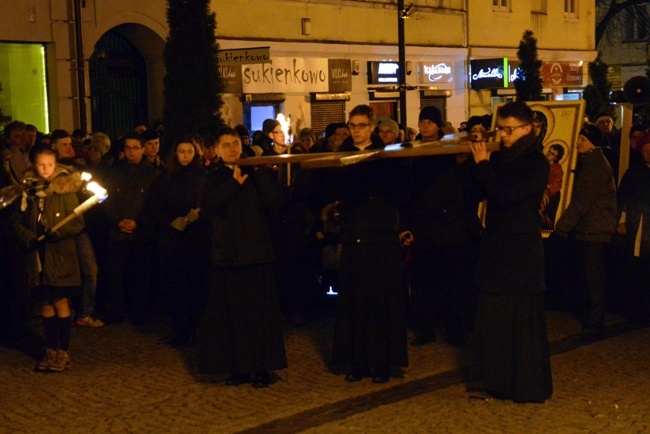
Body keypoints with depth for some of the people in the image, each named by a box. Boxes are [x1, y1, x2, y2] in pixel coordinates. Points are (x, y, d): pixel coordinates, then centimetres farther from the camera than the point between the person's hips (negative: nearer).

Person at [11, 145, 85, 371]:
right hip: (38, 256, 3)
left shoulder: (65, 190, -3)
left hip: (61, 256, -3)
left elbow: (78, 223, -6)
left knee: (61, 303, -1)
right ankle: (51, 351, 20)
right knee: (47, 305, 10)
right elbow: (17, 223, 6)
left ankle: (63, 352, 8)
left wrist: (57, 232, -20)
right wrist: (29, 238, -11)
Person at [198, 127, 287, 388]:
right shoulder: (212, 180, 11)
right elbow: (206, 206, -9)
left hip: (258, 255, -1)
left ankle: (262, 368, 6)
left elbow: (276, 204, -6)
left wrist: (261, 174, -12)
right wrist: (234, 183, -12)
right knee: (232, 315, 1)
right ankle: (239, 367, 10)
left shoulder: (258, 175, 8)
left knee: (260, 312, -1)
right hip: (226, 256, 1)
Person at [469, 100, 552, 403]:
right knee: (493, 319, 9)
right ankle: (499, 381, 20)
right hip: (495, 247, 7)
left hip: (521, 251, -7)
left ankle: (529, 386, 10)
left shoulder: (536, 163, -9)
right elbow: (478, 193, 6)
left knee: (523, 320, 0)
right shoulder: (499, 158, 10)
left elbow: (504, 195, -21)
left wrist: (482, 164, -12)